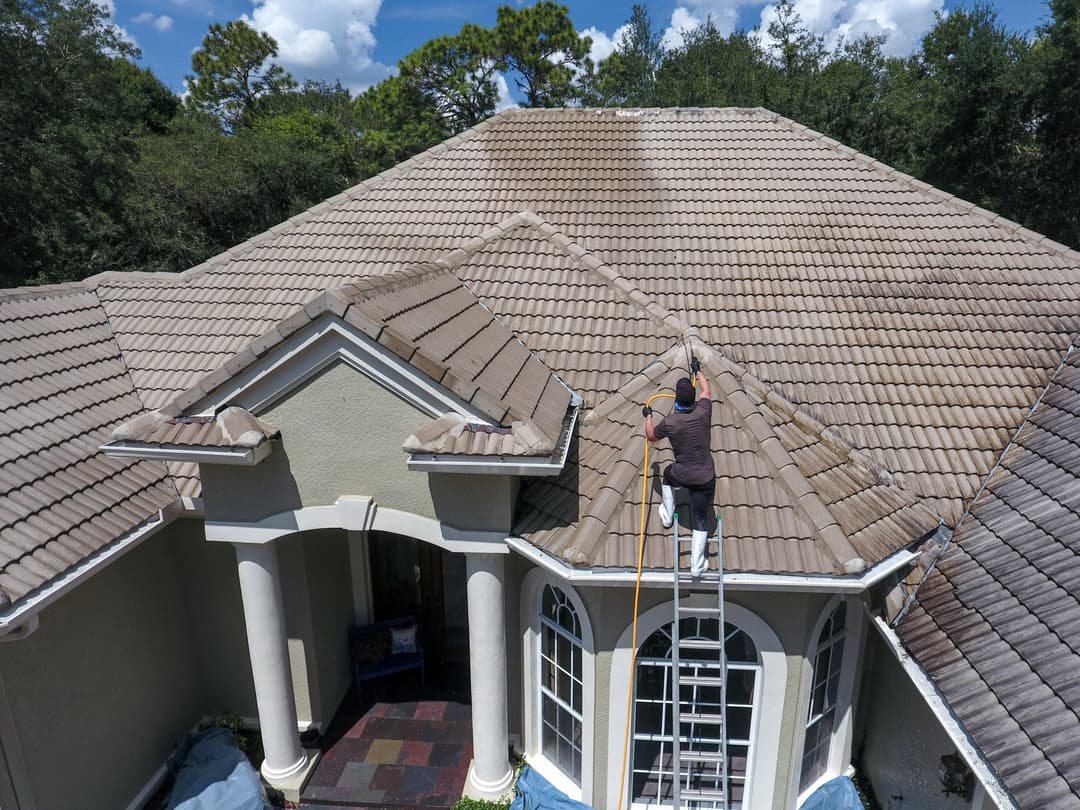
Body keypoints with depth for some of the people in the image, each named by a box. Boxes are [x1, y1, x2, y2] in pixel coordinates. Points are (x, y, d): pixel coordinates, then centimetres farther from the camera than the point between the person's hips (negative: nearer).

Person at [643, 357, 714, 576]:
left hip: (682, 475, -1)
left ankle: (667, 516, 44)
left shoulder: (669, 422, -15)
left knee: (668, 475, 36)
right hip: (705, 478, 1)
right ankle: (697, 565, 13)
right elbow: (706, 389, 12)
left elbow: (651, 436, 6)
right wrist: (697, 371, 28)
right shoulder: (703, 411, -12)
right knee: (700, 522, 10)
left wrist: (648, 416, 22)